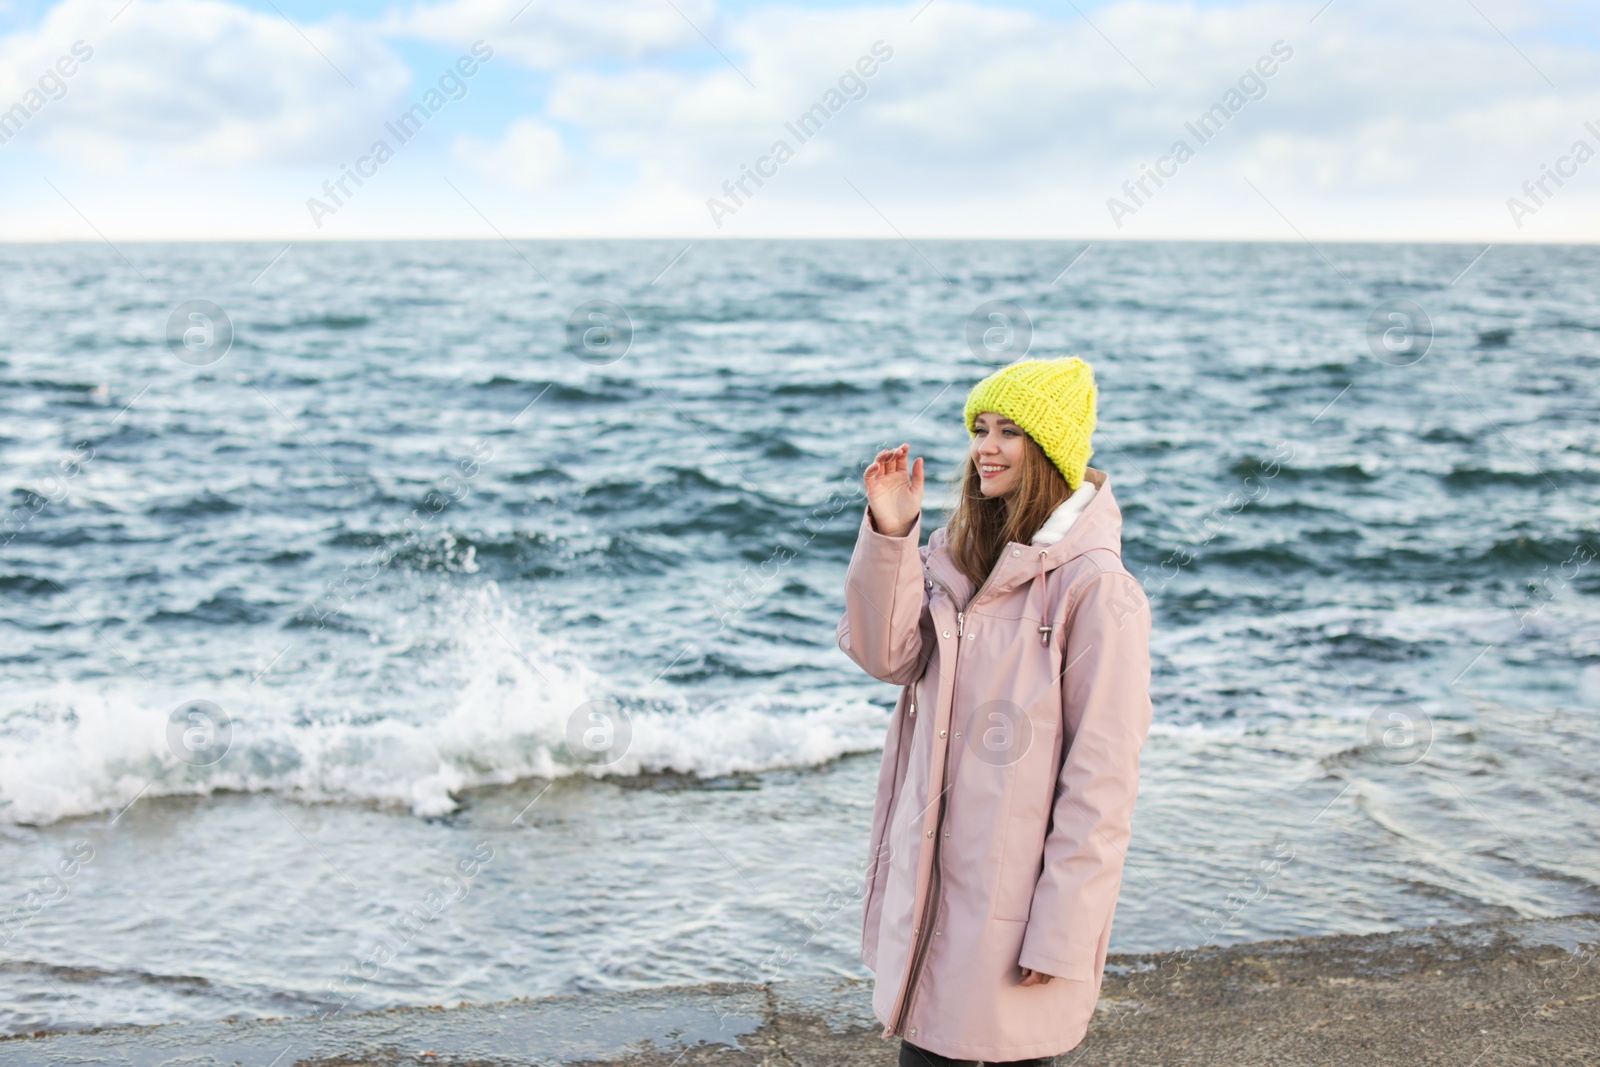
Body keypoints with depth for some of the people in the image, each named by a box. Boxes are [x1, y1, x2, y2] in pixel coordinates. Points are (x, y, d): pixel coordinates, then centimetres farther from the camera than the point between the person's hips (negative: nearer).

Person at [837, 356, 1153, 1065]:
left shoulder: (1095, 589, -15)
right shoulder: (956, 555, 8)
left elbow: (1103, 775, -15)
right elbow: (886, 655, 1)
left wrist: (1062, 932, -16)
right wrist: (888, 536, -11)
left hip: (1017, 885, -6)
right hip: (932, 873, 6)